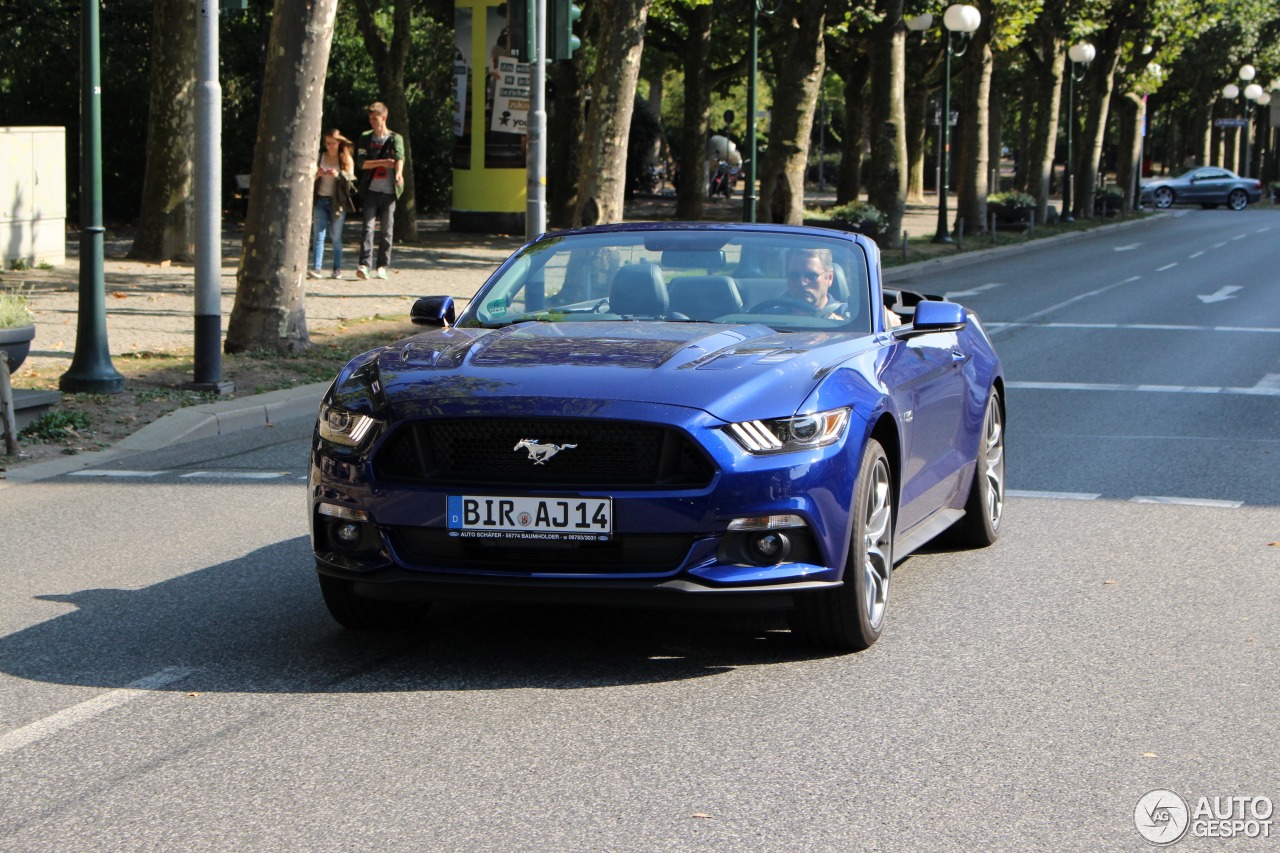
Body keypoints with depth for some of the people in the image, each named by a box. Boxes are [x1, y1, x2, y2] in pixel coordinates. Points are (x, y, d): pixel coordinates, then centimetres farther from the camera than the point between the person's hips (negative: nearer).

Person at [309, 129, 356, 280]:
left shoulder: (346, 159, 4)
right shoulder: (320, 157, 9)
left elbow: (350, 177, -6)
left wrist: (338, 175, -26)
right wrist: (316, 175, -13)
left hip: (337, 201, -1)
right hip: (320, 200, 1)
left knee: (336, 236, 2)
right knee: (318, 234, -7)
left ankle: (337, 269, 8)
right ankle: (317, 268, -13)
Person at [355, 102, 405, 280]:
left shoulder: (395, 139, 4)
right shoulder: (366, 137, 9)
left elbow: (400, 158, -16)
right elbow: (361, 162, 0)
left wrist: (399, 173, -37)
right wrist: (383, 162, -13)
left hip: (389, 191, 0)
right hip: (370, 190, 0)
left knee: (386, 230, 3)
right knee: (368, 227, -11)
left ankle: (382, 266, 10)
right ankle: (364, 264, -18)